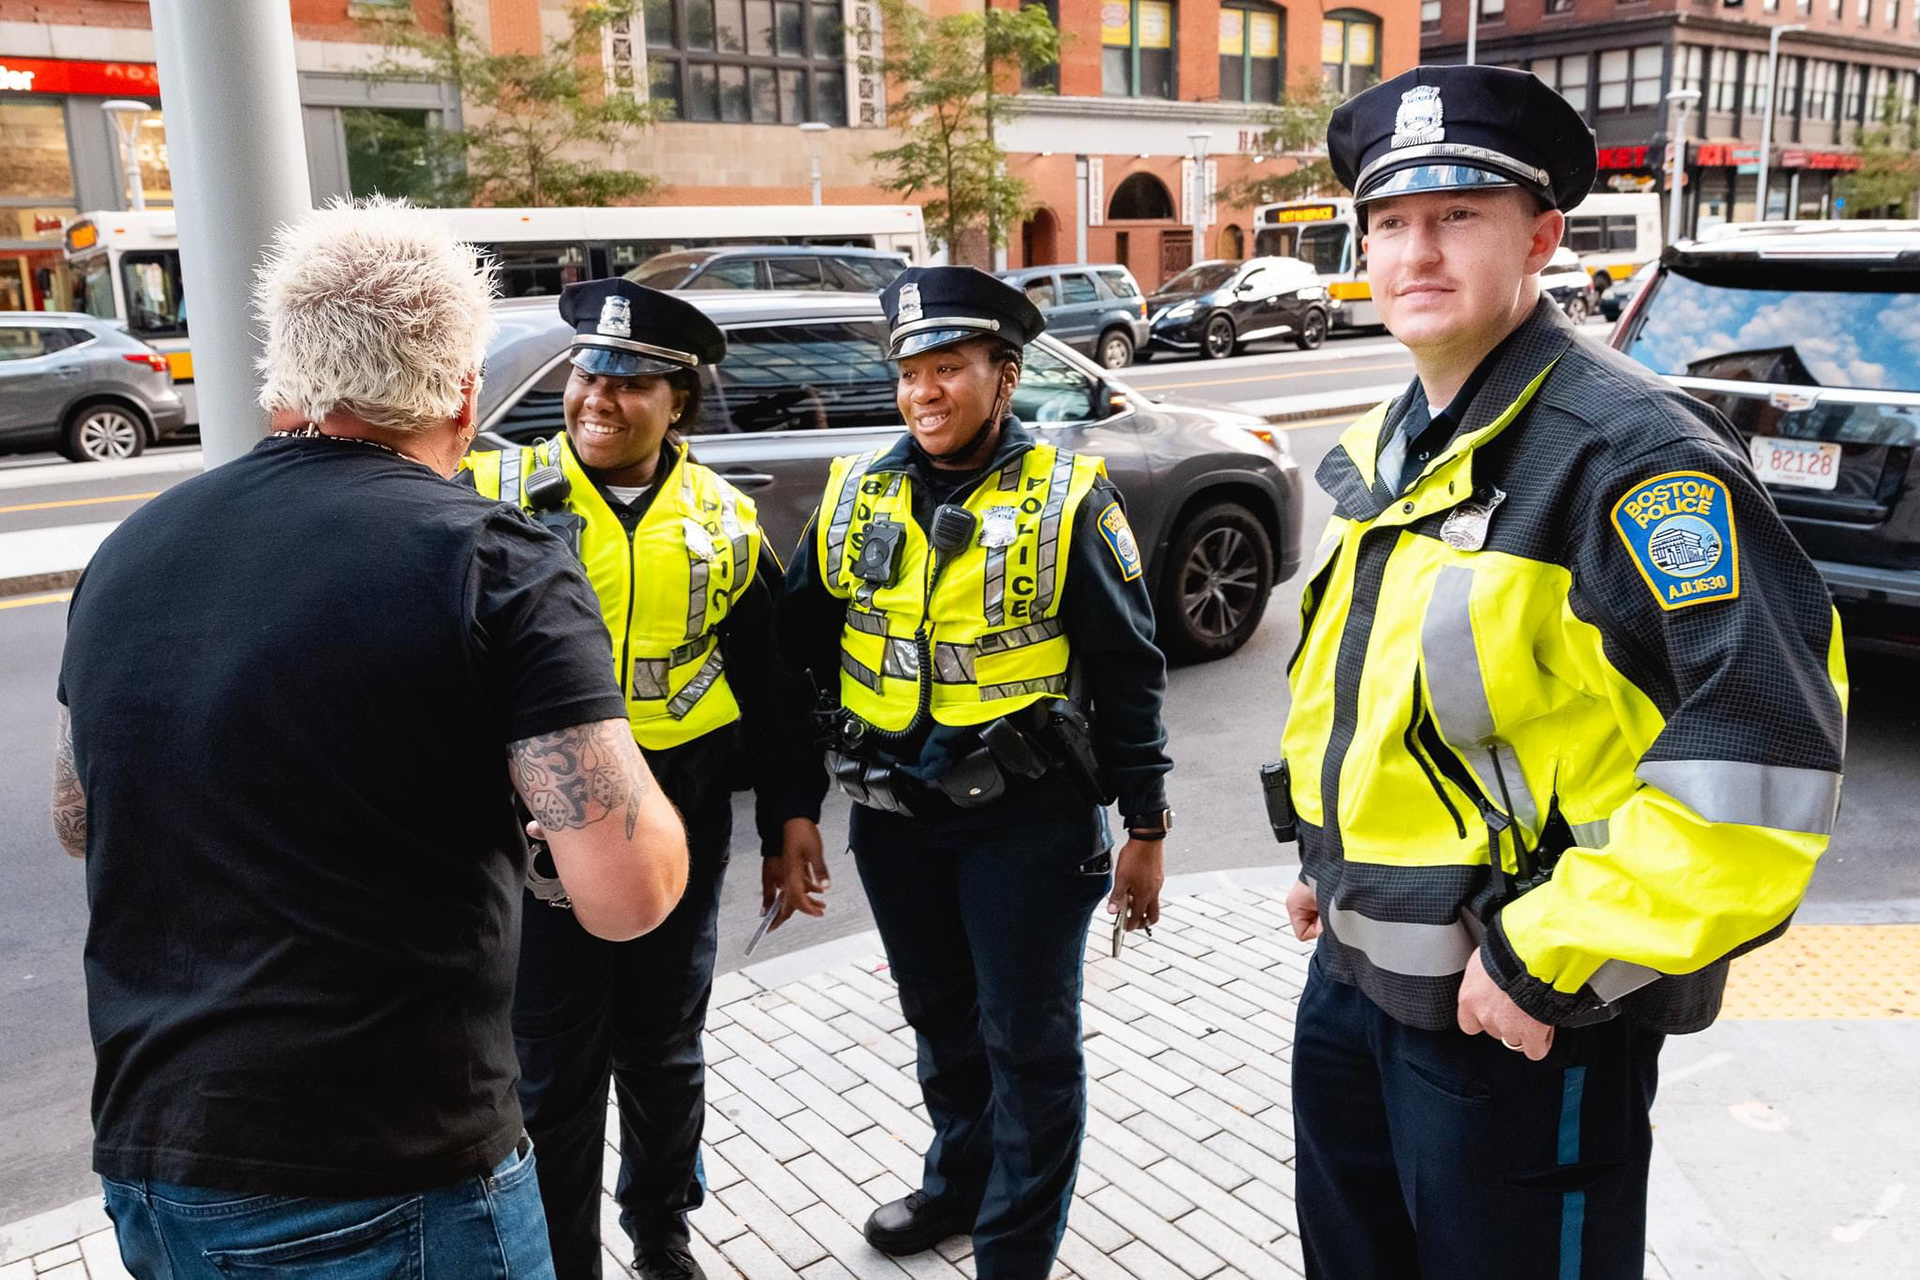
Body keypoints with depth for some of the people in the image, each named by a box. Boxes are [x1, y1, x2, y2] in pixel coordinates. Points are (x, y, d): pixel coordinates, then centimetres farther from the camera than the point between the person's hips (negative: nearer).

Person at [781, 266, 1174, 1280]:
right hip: (892, 814, 5)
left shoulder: (1066, 497, -9)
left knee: (1028, 1039, 6)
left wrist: (1143, 825, -6)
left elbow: (1127, 670, -7)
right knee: (941, 1019, 22)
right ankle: (959, 1183, 45)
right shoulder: (856, 493, 3)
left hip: (1028, 816, -4)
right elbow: (799, 644, 9)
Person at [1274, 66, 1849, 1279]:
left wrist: (1551, 956, -24)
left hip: (1525, 1017, -8)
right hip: (1354, 975, 8)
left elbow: (1764, 743, -27)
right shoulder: (1389, 448, 7)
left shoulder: (1624, 447, -20)